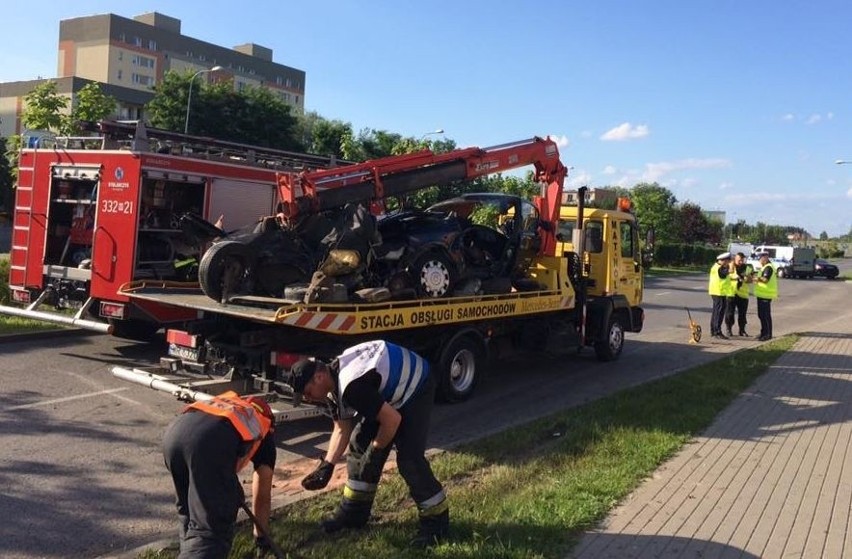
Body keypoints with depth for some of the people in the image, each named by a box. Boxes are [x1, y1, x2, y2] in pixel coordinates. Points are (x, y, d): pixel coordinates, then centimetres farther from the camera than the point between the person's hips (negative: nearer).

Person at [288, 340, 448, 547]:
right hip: (389, 392, 10)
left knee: (409, 458, -15)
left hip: (415, 388, -10)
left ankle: (436, 522, 1)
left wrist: (375, 451, -17)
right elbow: (342, 429, 4)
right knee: (359, 445, 7)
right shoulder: (334, 382, -5)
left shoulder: (351, 386, -36)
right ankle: (353, 513, 20)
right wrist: (326, 466, -3)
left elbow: (393, 420, -32)